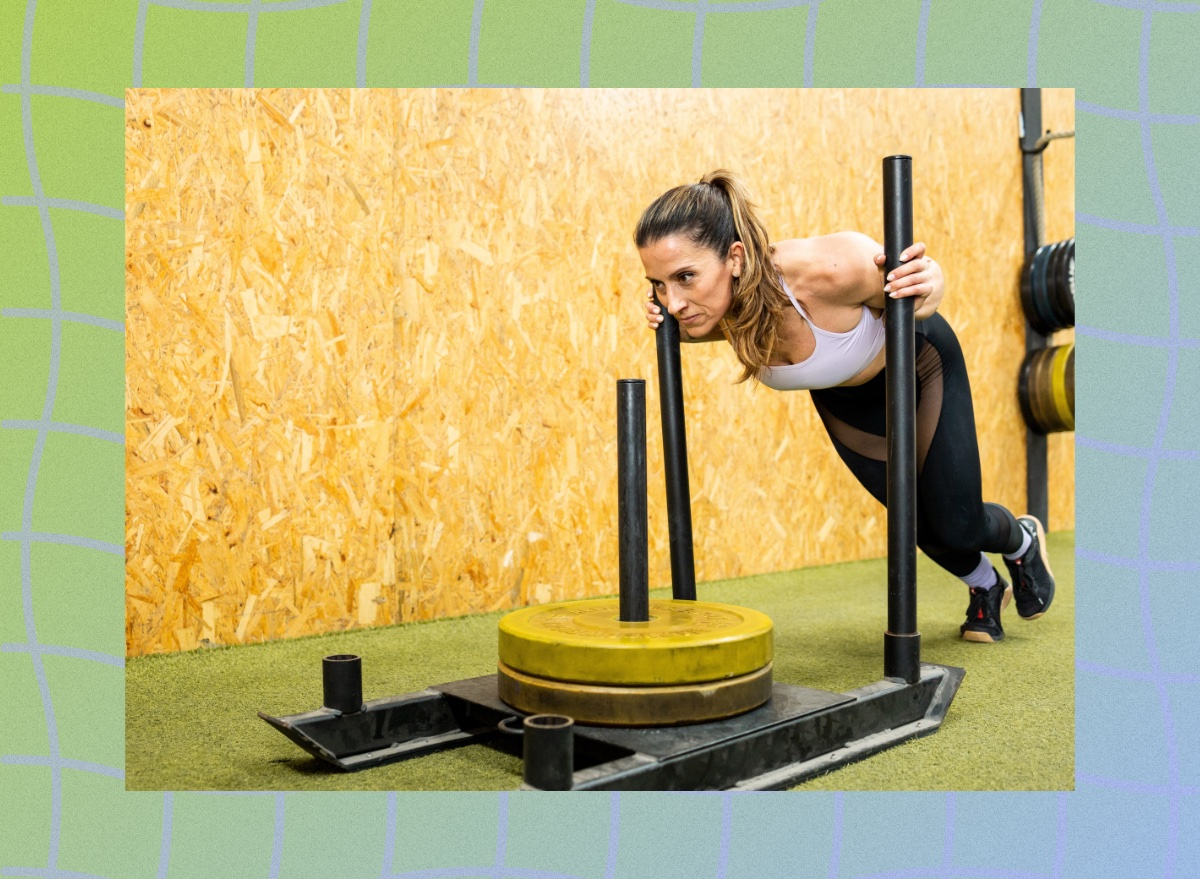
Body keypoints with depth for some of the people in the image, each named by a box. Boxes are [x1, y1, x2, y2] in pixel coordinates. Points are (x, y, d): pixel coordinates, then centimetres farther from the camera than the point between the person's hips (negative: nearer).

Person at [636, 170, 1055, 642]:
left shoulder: (827, 268, -46)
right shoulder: (715, 299, -31)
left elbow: (923, 277, -23)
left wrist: (926, 287, -47)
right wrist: (674, 327, -23)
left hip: (916, 361, -4)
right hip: (841, 396, 4)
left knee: (958, 527, 4)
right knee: (920, 524, 10)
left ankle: (1023, 539, 43)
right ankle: (985, 588, 45)